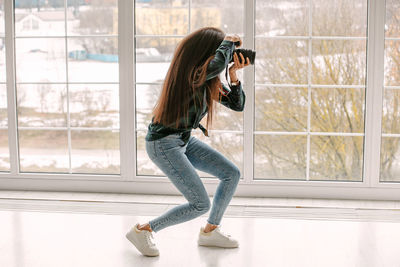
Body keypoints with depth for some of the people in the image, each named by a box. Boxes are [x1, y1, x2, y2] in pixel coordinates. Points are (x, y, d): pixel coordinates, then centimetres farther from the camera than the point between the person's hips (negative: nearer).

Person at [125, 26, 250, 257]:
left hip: (184, 140, 9)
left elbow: (238, 105, 4)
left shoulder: (209, 79, 3)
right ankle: (143, 231, 4)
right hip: (163, 144, -9)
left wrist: (234, 74, -11)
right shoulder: (189, 74, -24)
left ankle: (210, 231, 21)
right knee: (200, 204, -10)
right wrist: (229, 41, -27)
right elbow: (216, 65, -46)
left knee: (232, 173, 6)